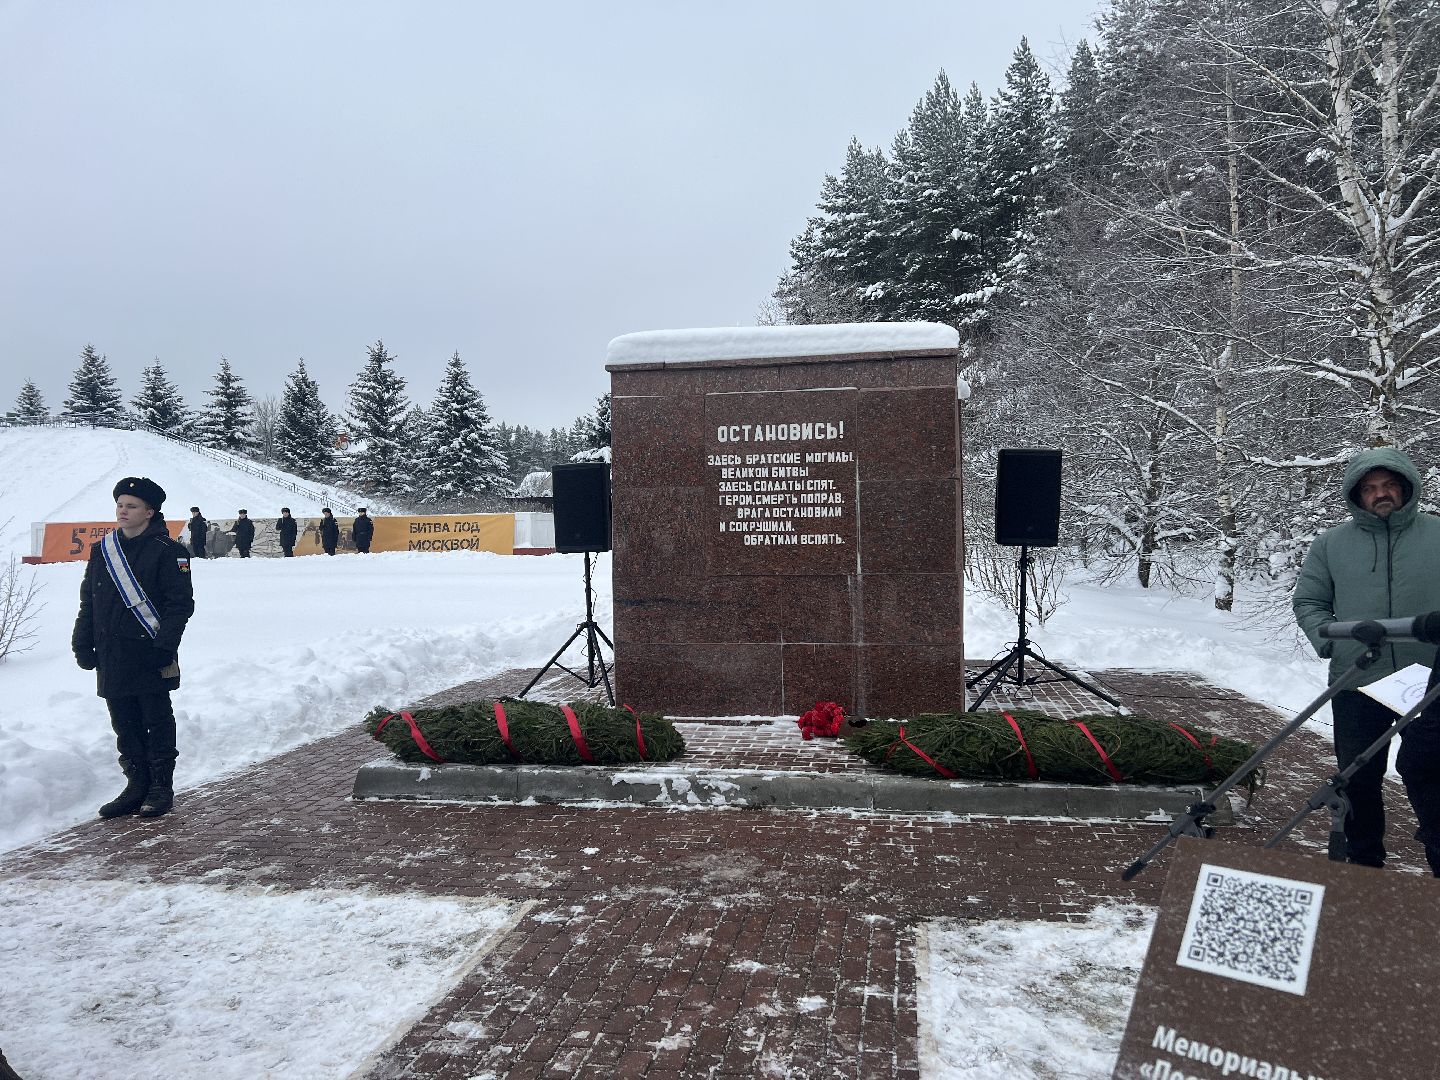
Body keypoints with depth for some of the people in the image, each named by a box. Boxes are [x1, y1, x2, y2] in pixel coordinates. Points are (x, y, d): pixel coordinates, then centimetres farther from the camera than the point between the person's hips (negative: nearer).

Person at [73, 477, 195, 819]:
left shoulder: (167, 551, -8)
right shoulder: (102, 551, 11)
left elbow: (180, 604, -11)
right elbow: (88, 603, 16)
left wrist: (164, 646, -18)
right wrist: (83, 644, 8)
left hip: (150, 657, -6)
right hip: (111, 659, 6)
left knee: (157, 722, 4)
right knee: (125, 725, 12)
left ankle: (161, 788, 14)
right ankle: (137, 785, 22)